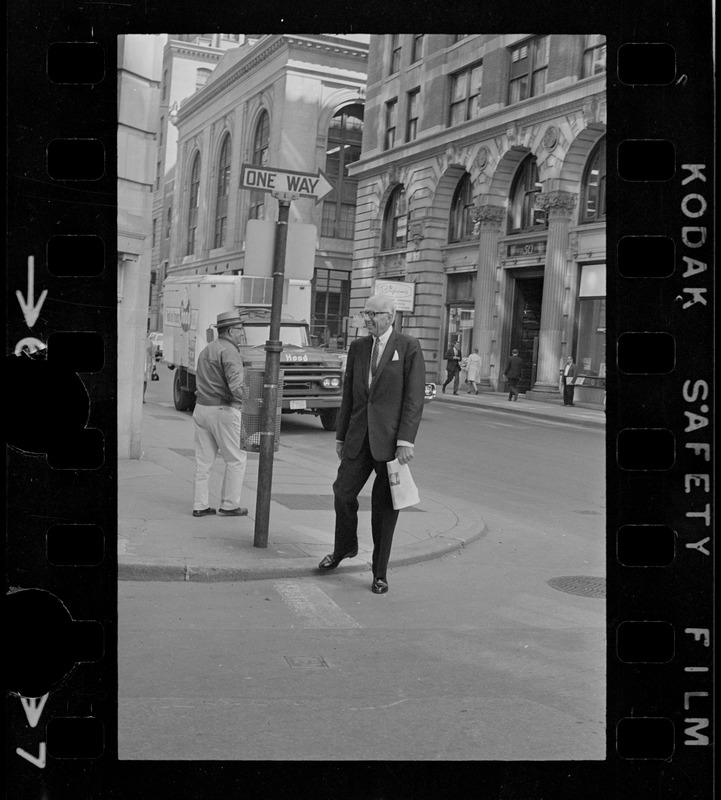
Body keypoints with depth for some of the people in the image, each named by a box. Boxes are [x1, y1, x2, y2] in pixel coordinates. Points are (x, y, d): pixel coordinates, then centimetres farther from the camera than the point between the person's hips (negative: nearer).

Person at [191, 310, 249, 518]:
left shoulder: (206, 350, 17)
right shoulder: (229, 351, -12)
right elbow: (236, 385, -25)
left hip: (201, 408, 8)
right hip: (224, 410, -8)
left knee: (203, 460, 10)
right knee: (237, 459, 4)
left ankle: (200, 505, 11)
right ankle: (229, 505, 7)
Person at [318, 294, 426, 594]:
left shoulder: (409, 347, -4)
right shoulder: (358, 347, 11)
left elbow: (414, 397, -9)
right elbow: (348, 395, 15)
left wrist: (406, 440, -16)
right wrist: (340, 436, 13)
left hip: (391, 439, -4)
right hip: (359, 436, 4)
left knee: (385, 507, 2)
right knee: (343, 492, 4)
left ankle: (380, 572, 16)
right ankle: (344, 547, 32)